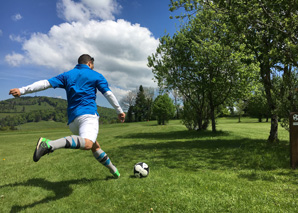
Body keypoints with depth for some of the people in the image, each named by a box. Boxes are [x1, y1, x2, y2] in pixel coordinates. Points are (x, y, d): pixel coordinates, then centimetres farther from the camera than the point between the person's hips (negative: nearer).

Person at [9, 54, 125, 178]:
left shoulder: (67, 75, 19)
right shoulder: (96, 76, 11)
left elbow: (46, 83, 10)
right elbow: (109, 94, 6)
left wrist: (22, 90, 11)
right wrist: (119, 111, 14)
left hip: (72, 119, 7)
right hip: (88, 114, -6)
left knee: (95, 146, 18)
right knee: (87, 144, -30)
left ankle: (113, 170, 28)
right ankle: (49, 144, -44)